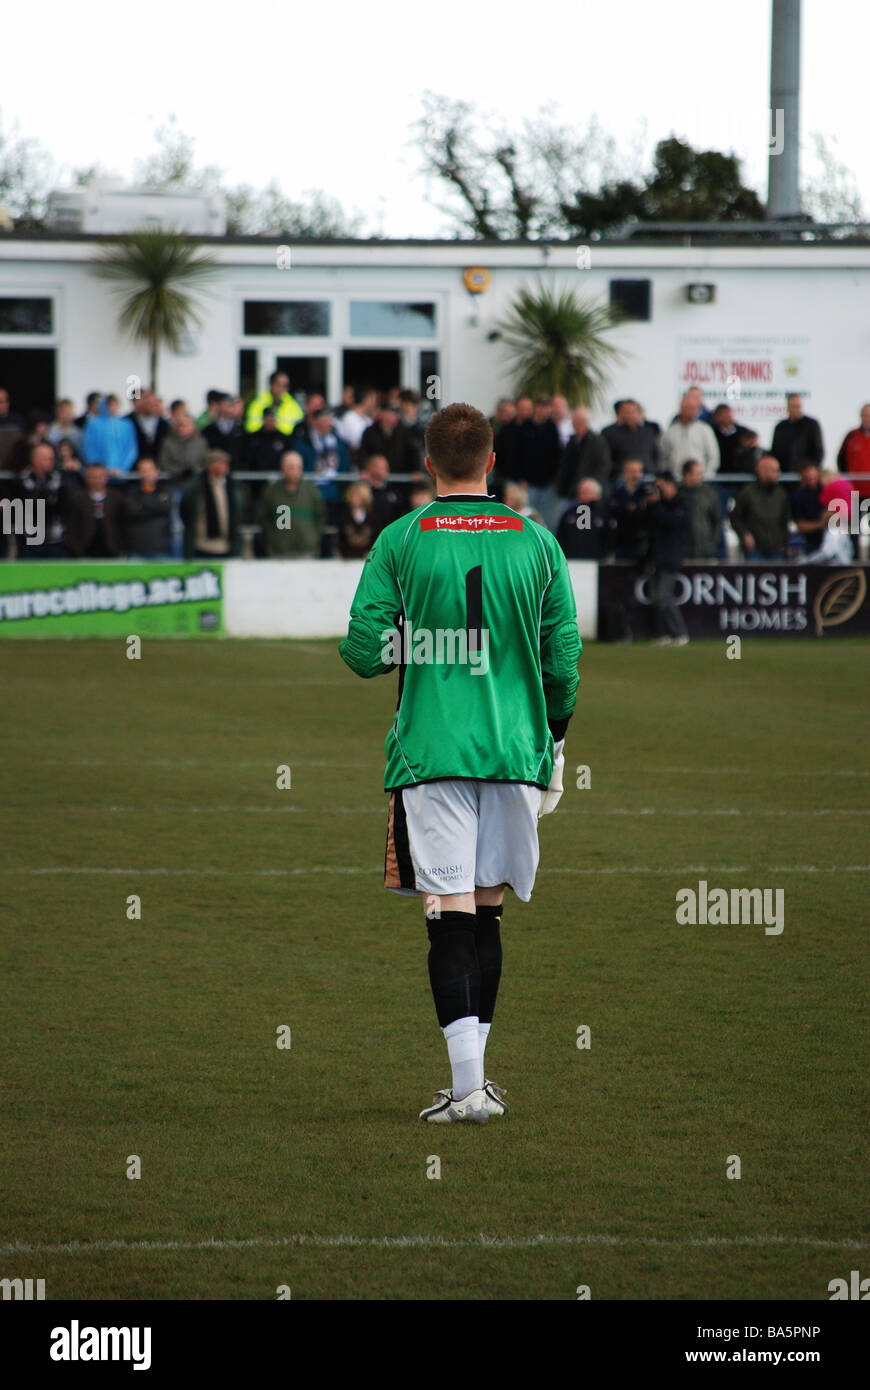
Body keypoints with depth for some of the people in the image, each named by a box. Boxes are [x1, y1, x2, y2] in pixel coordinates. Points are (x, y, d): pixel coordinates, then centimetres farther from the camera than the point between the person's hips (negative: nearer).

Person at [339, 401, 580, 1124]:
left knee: (451, 917, -5)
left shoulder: (400, 541, -3)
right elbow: (563, 659, 5)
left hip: (430, 754, -2)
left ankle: (468, 1084, -14)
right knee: (486, 914, 13)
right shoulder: (537, 542, 3)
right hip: (514, 753, 3)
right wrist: (553, 738, 19)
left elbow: (363, 651, -5)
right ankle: (474, 1077, 18)